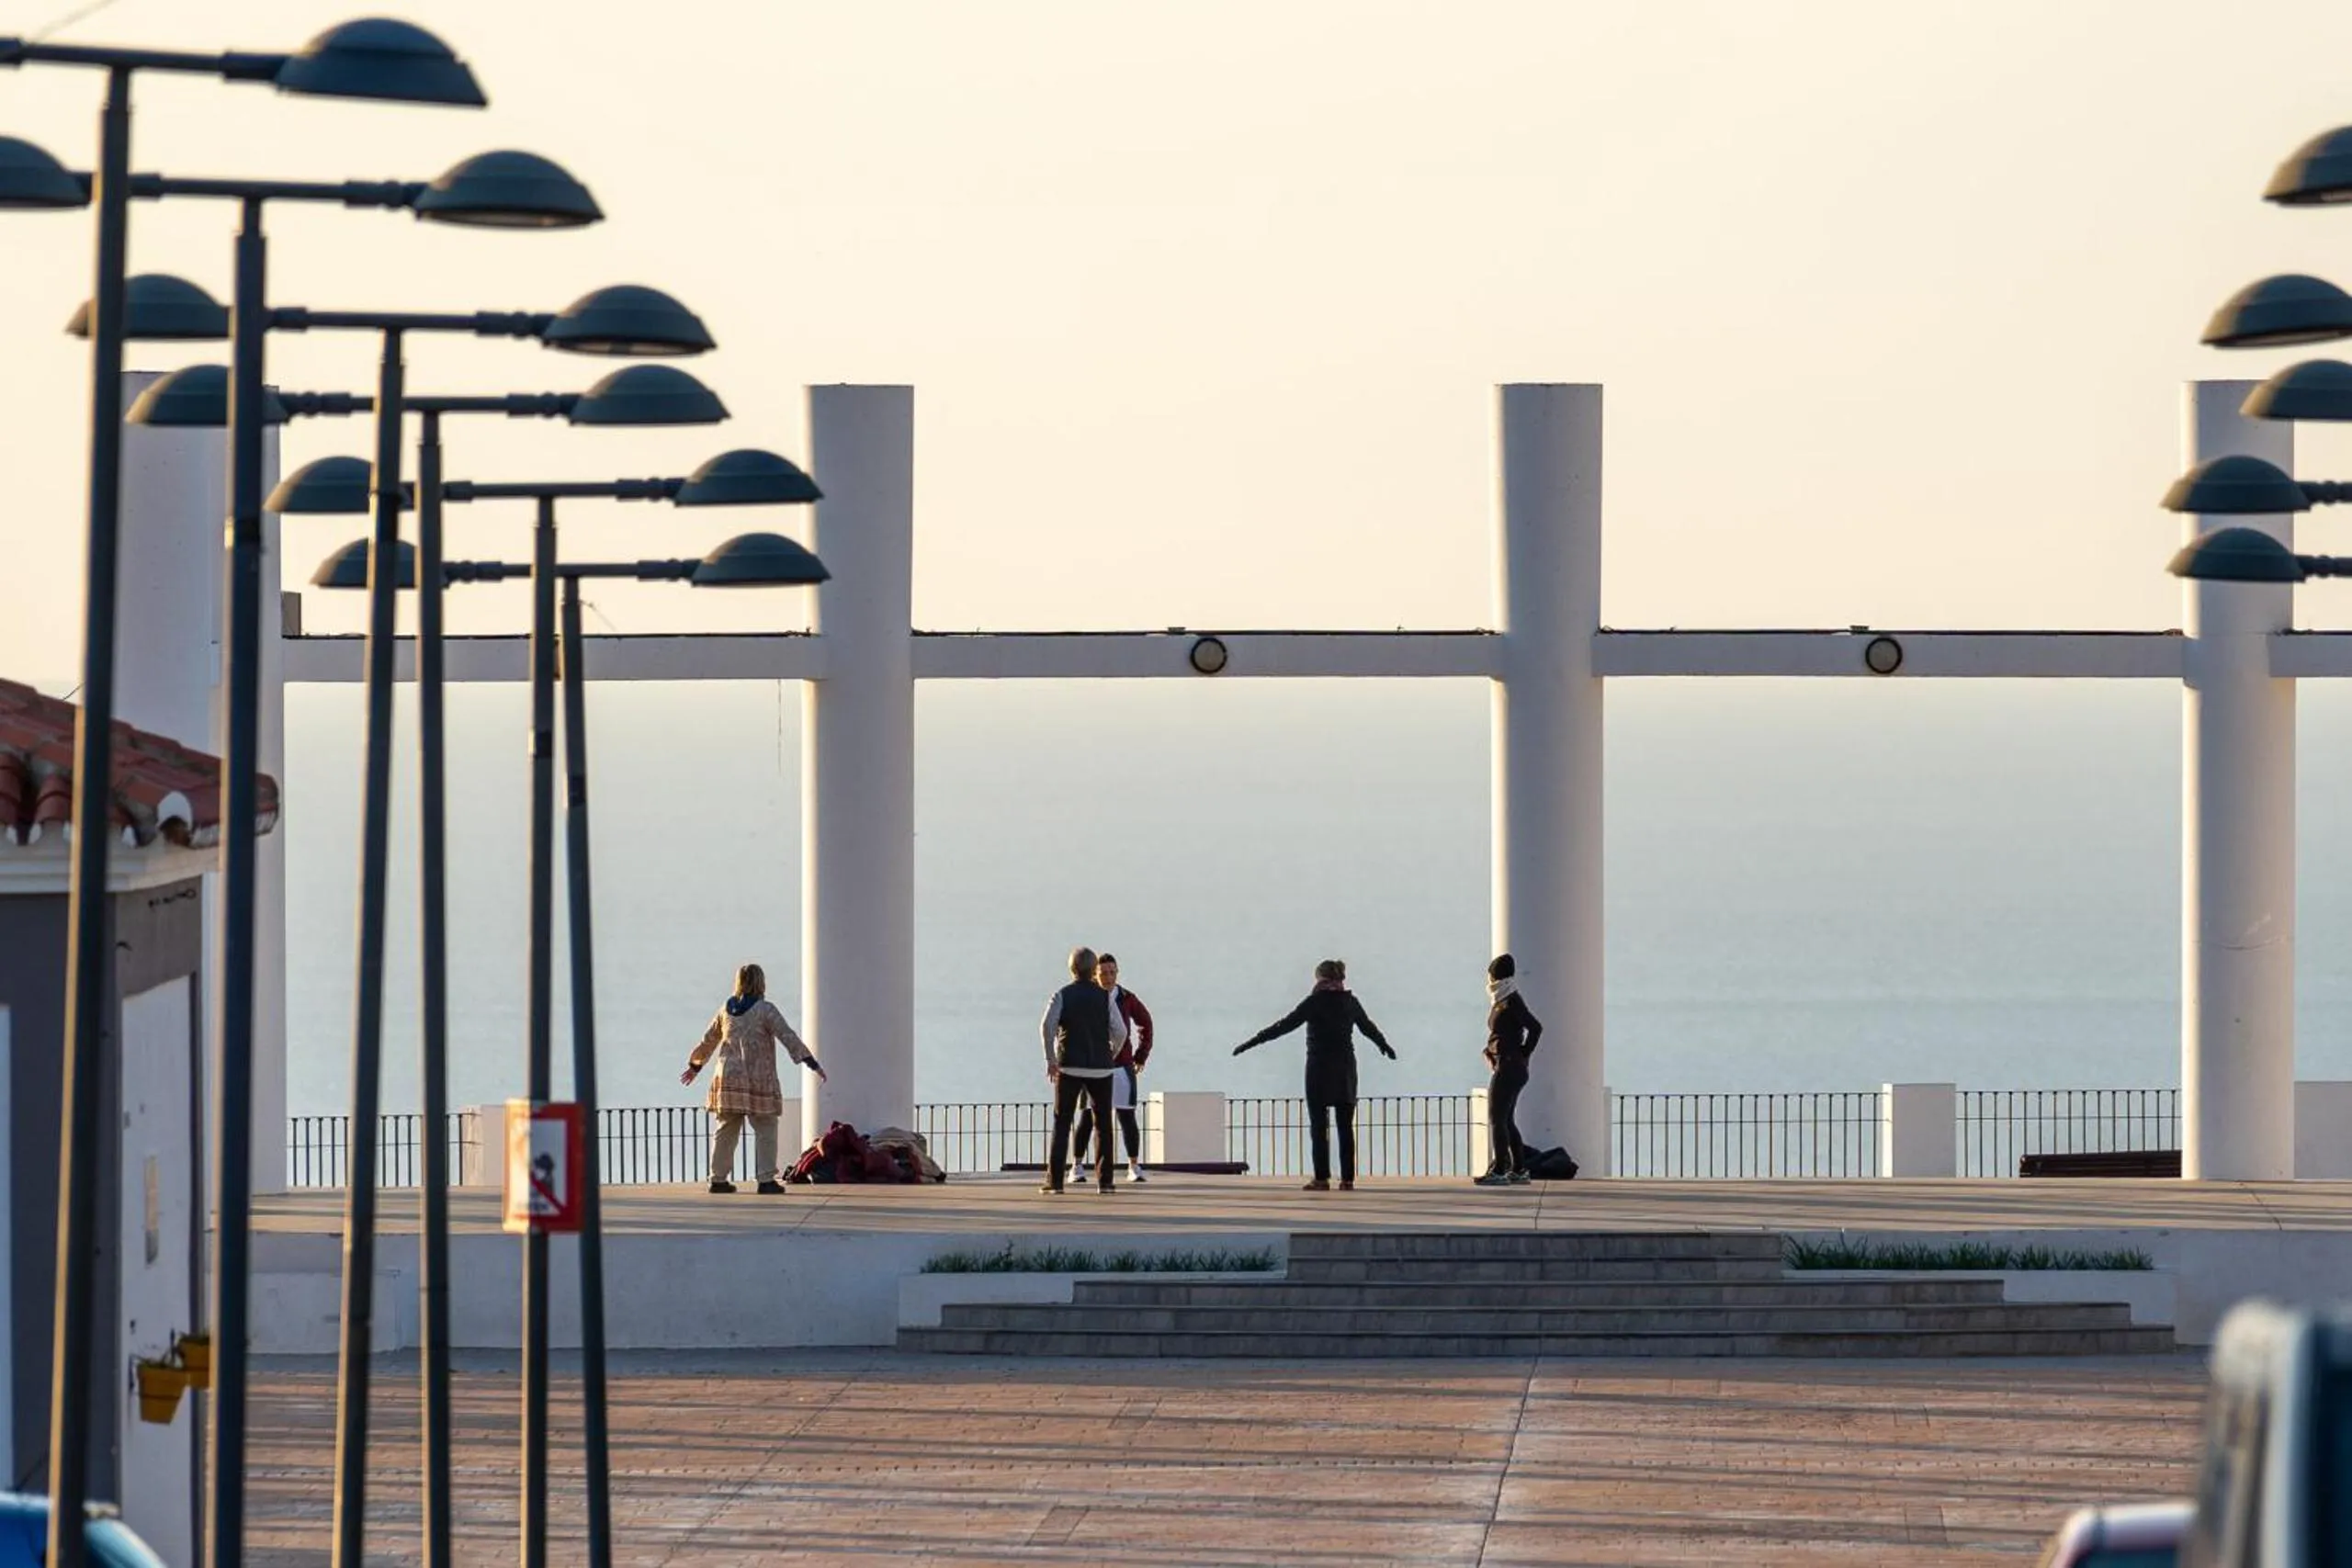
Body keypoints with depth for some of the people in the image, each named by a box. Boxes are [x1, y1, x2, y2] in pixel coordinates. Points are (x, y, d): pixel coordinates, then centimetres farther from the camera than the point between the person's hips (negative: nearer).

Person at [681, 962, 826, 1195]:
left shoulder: (726, 1010, 11)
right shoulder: (765, 1010, -6)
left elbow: (708, 1041, 21)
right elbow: (788, 1038, -11)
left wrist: (695, 1067, 36)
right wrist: (813, 1064, -11)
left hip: (727, 1078, 5)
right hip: (758, 1079, -5)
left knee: (725, 1131, 11)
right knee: (765, 1130, 0)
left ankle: (718, 1178, 13)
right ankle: (767, 1179, -6)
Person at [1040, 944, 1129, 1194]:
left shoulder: (1061, 996, 0)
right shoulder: (1104, 997, 3)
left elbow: (1047, 1026, -15)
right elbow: (1120, 1032, -3)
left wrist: (1050, 1059, -9)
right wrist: (1111, 1056, 12)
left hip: (1069, 1068, -1)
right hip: (1100, 1069, 1)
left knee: (1061, 1124, 4)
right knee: (1103, 1125, 10)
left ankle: (1055, 1180, -4)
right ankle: (1104, 1180, 4)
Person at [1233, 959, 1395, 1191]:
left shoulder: (1315, 1002, -9)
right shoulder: (1350, 1002, 6)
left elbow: (1285, 1025, -12)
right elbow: (1369, 1027, 23)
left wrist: (1252, 1042, -9)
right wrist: (1385, 1046, 43)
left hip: (1320, 1067, -5)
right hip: (1345, 1068, 5)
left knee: (1319, 1126, -1)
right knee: (1346, 1126, 7)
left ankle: (1322, 1178, -5)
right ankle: (1348, 1179, 4)